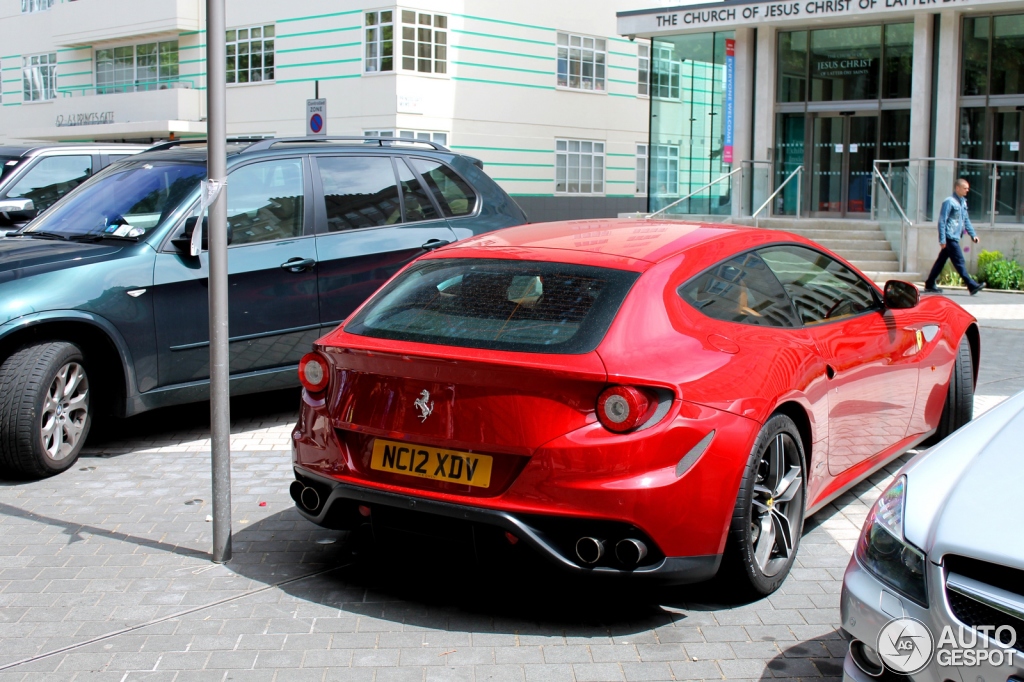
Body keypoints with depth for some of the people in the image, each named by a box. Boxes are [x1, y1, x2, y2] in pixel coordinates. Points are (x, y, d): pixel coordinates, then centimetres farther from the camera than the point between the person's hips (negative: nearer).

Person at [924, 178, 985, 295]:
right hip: (950, 237, -9)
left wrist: (972, 234, 16)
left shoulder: (963, 202, 16)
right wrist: (942, 239, -18)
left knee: (941, 260, 11)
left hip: (955, 237, 9)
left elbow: (966, 220, 24)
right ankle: (972, 286, -7)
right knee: (959, 262, -7)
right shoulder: (949, 202, -11)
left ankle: (929, 285, 16)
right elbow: (942, 221, -14)